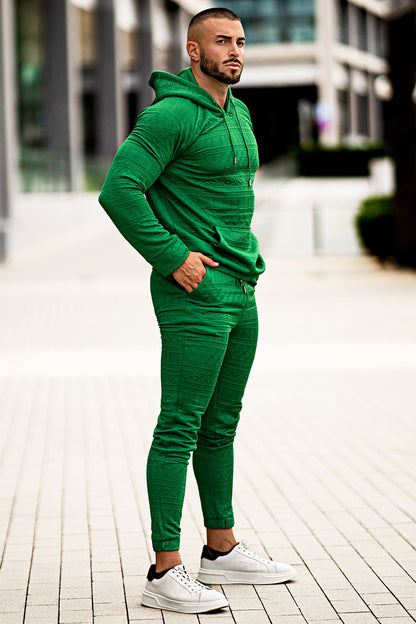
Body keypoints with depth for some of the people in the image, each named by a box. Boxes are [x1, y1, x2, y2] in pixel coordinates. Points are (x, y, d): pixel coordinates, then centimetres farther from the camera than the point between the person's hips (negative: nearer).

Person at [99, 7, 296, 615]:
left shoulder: (240, 114, 14)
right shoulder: (171, 114, -14)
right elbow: (119, 189, -22)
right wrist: (173, 256, -19)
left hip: (241, 291, 9)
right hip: (195, 292, -9)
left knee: (221, 426, 16)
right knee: (180, 428, -7)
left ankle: (222, 550, 27)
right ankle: (165, 574, -4)